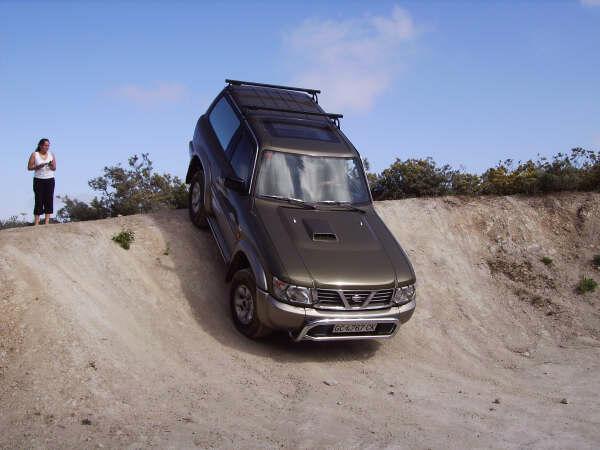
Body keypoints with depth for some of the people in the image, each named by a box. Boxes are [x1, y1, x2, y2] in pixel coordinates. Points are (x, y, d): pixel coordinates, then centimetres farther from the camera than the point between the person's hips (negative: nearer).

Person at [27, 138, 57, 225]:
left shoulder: (51, 154, 8)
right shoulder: (34, 154, 1)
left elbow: (54, 168, 9)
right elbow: (29, 167, -2)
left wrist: (51, 165, -12)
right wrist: (38, 166, -17)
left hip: (50, 180, 3)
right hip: (38, 180, -3)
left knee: (49, 200, -3)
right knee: (39, 200, -5)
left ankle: (47, 222, 0)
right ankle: (36, 222, -1)